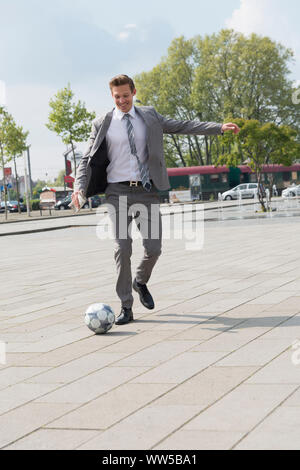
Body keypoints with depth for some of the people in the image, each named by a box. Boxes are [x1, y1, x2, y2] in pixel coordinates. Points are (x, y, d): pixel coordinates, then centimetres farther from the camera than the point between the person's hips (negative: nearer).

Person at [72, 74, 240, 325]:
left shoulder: (149, 116, 10)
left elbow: (182, 126, 12)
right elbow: (88, 160, 1)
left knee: (153, 248, 0)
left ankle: (140, 282, 33)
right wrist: (80, 187, -15)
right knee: (123, 249, -7)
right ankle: (126, 307, 4)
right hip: (119, 192, -2)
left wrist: (219, 128, 6)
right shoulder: (102, 125, 3)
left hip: (147, 191, 2)